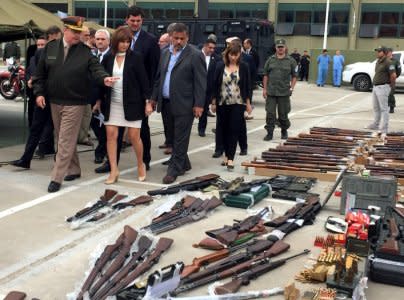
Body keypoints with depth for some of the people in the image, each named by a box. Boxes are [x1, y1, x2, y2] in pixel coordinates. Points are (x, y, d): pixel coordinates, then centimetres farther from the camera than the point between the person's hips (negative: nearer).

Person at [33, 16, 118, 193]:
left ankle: (56, 178, 0)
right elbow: (40, 73, 8)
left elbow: (96, 68, -16)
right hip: (54, 101, 5)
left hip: (74, 103, -4)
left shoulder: (85, 51, -5)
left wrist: (104, 78, -37)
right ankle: (74, 169, 31)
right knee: (62, 139, 15)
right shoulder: (50, 47, 4)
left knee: (66, 141, -5)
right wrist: (39, 92, 1)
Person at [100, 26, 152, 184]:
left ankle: (141, 164, 25)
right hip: (112, 103, 3)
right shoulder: (108, 58, 4)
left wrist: (147, 101, -8)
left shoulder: (136, 57, -4)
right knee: (111, 135, -3)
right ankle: (114, 170, 5)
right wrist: (99, 100, 8)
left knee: (134, 136, 0)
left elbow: (143, 80, -4)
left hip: (132, 103, -3)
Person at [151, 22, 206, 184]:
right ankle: (184, 164, 28)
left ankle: (174, 169, 5)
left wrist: (199, 104, -14)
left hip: (184, 104, -7)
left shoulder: (195, 55, -7)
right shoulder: (165, 53, 13)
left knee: (180, 139, -1)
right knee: (173, 137, 14)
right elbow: (159, 77, 18)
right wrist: (154, 98, 15)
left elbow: (200, 82, -10)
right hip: (167, 103, 7)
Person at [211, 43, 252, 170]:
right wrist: (214, 102, 3)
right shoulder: (220, 66, -1)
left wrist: (248, 102, 1)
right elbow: (215, 84, 3)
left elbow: (247, 85, 2)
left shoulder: (244, 67, -2)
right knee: (224, 130, 8)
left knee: (234, 130, -6)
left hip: (238, 103, -2)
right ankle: (226, 155, 22)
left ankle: (230, 158, -5)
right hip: (222, 103, 2)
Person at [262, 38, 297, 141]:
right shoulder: (270, 60, 6)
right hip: (271, 92, 1)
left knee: (283, 114, 8)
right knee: (270, 114, 0)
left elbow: (294, 76, 6)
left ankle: (284, 131, 26)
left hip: (284, 93, -1)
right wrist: (264, 89, 3)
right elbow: (265, 75, 9)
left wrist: (291, 88, -4)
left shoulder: (291, 61, 2)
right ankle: (269, 133, 8)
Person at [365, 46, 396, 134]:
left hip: (383, 88, -9)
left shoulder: (388, 62, -15)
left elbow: (393, 75, -19)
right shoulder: (378, 62, 14)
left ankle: (384, 128, -3)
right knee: (376, 108, 18)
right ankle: (376, 124, 30)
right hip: (375, 87, 10)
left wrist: (391, 85, -6)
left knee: (384, 108, -6)